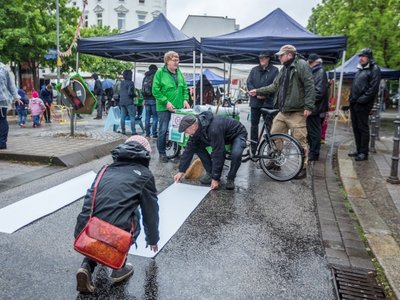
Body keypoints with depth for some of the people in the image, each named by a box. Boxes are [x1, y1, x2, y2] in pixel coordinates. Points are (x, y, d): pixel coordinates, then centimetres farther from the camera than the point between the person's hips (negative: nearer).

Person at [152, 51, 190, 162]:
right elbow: (155, 90, -11)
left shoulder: (179, 73, 10)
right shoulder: (160, 73, -7)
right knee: (163, 130, 0)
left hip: (178, 107, 5)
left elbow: (184, 88, 17)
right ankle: (162, 153, 13)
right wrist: (166, 102, -17)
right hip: (164, 107, -5)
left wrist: (185, 99, 0)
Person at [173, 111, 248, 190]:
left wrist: (215, 178, -29)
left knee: (235, 154, -38)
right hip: (222, 135, 7)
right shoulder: (196, 128, -16)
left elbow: (217, 154, -37)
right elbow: (189, 149, -9)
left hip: (237, 134, -7)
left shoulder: (213, 129, -41)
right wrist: (181, 171, -8)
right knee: (197, 147, -10)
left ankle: (230, 179, -9)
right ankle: (210, 173, 4)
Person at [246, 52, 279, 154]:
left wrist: (266, 94, -16)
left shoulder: (274, 70, 3)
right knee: (254, 124, 7)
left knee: (269, 125, -3)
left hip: (268, 102, -3)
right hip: (255, 101, 4)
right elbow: (249, 83, 4)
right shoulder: (254, 70, 12)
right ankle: (253, 147, 16)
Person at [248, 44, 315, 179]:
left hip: (296, 112, -8)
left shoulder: (301, 65, -6)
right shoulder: (284, 69, 20)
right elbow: (274, 86, 22)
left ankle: (302, 168, 8)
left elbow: (310, 86, -13)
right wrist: (257, 91, 17)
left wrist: (309, 106, -19)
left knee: (300, 141, -3)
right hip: (282, 111, 9)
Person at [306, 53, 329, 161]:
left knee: (314, 131, -2)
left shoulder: (320, 73, -11)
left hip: (315, 108, -9)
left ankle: (314, 154, 6)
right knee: (311, 131, 14)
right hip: (312, 107, 9)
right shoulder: (315, 72, 17)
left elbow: (319, 92, -20)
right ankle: (313, 152, 24)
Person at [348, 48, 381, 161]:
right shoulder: (360, 69, 20)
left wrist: (361, 100, -18)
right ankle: (359, 150, 21)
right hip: (354, 104, 8)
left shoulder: (374, 69, -6)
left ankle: (364, 153, 2)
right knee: (356, 128, 11)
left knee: (363, 128, -4)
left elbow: (374, 88, -15)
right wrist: (351, 98, 12)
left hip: (363, 105, -8)